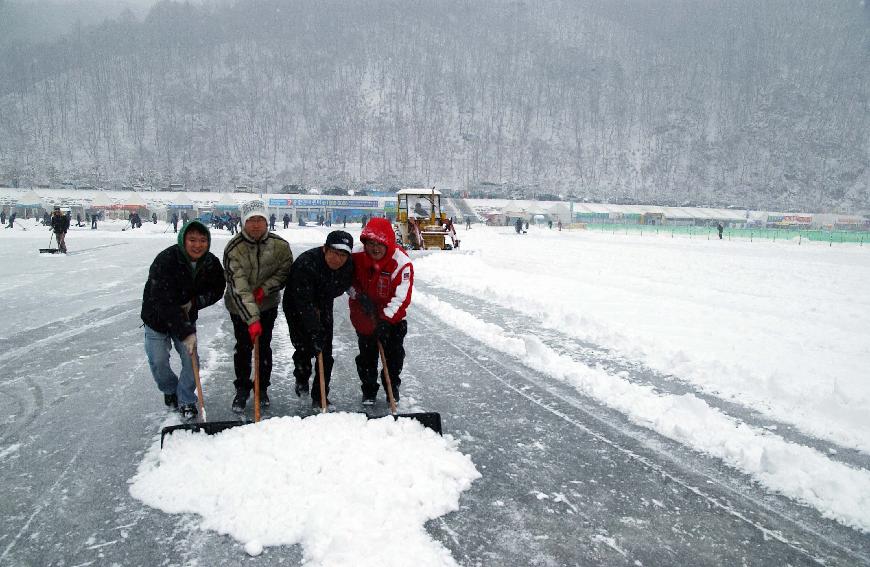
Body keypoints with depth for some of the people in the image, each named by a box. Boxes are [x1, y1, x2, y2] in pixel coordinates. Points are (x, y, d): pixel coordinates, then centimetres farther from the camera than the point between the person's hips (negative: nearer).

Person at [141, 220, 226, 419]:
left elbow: (217, 290, 0)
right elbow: (164, 302, -35)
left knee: (191, 359, -2)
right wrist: (186, 333, -39)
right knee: (158, 361, -1)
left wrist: (194, 302, -20)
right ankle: (170, 390, 29)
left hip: (187, 317, 3)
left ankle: (186, 401, 17)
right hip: (157, 318, -3)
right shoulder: (165, 261, -32)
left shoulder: (211, 263, -15)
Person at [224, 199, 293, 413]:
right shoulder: (233, 249, -24)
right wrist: (252, 320, -36)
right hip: (240, 307, -2)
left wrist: (265, 288, -19)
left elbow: (286, 271, -2)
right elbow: (238, 288, -30)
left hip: (268, 304, 2)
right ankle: (242, 390, 22)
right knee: (243, 348, 4)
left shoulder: (279, 245, -16)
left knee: (264, 347, 9)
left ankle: (262, 388, 27)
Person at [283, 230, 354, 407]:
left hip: (323, 308, 4)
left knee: (326, 354, 0)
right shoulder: (305, 264, -36)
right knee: (305, 348, -3)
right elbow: (304, 303, -38)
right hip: (296, 308, -4)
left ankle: (320, 398, 12)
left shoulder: (348, 266, -19)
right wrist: (315, 331, -42)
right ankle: (301, 378, 31)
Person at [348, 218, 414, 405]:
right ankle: (369, 390, 29)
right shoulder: (356, 256, -17)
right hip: (363, 316, 2)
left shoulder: (402, 263, -27)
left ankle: (393, 386, 29)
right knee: (366, 355, 10)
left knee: (394, 353, 5)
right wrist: (358, 295, -17)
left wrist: (386, 319, -36)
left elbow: (402, 297, -29)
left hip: (391, 317, -2)